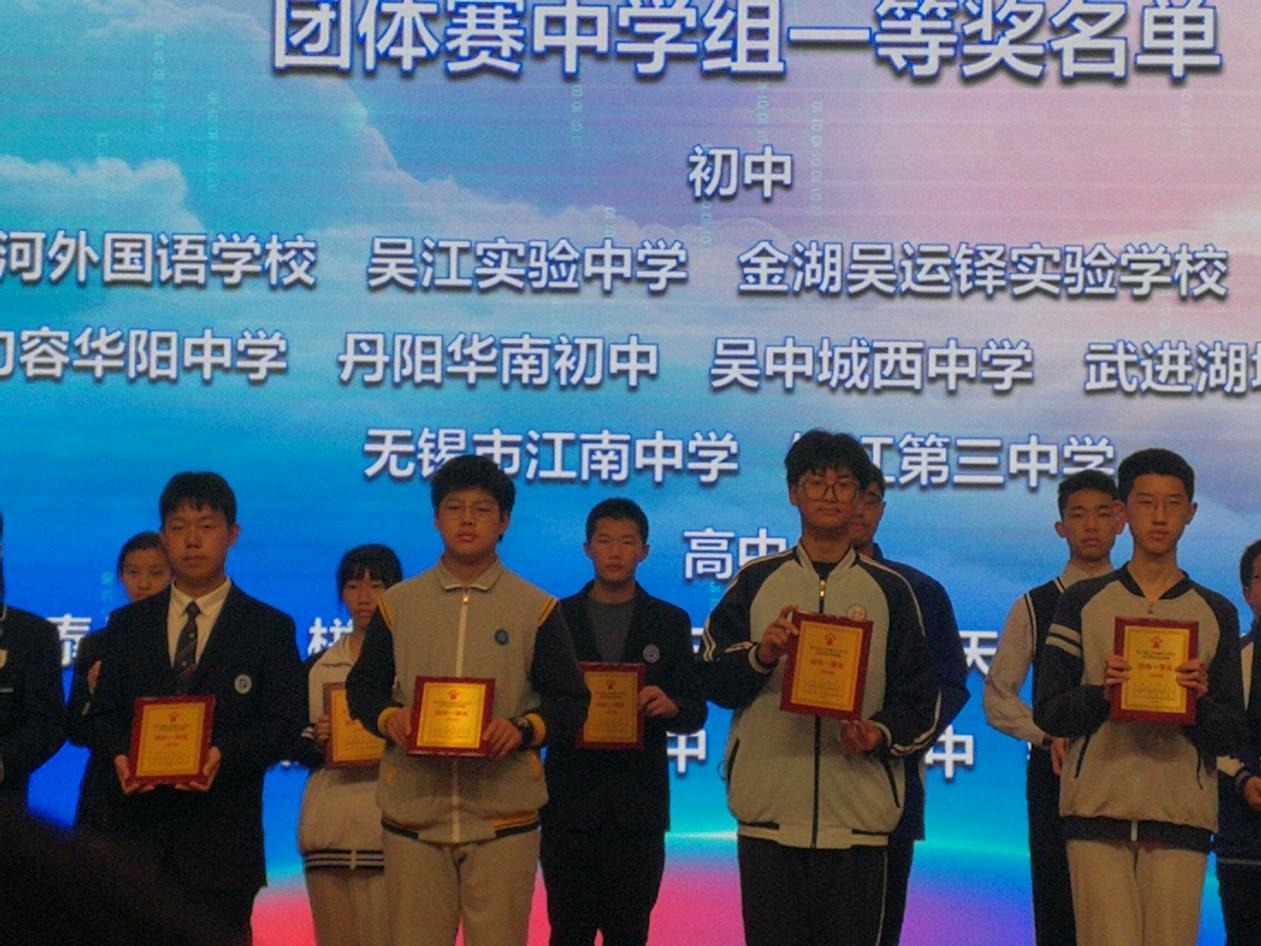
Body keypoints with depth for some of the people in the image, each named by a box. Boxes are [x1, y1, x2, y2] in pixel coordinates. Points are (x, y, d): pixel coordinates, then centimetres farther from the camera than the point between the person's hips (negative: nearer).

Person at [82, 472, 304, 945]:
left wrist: (223, 755, -19)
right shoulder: (126, 625, 16)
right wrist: (121, 753, -12)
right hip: (137, 828, 2)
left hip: (222, 835, -2)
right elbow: (101, 714, 11)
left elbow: (284, 724, -1)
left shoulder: (270, 628, 7)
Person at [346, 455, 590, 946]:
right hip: (413, 809, 1)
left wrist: (523, 729, -14)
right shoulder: (397, 604, 11)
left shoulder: (536, 609, 6)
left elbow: (571, 703, 6)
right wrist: (388, 717, -8)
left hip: (504, 812, -1)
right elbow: (361, 687, 14)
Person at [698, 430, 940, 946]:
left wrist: (882, 734, -8)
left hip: (858, 817, 0)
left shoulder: (890, 589, 11)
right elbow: (711, 679, 8)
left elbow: (920, 695, 11)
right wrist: (760, 655, -11)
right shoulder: (756, 581, 11)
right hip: (769, 809, 0)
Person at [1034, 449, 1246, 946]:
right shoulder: (1082, 602, 10)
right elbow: (1047, 710, 5)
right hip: (1097, 809, -1)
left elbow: (1230, 737, 9)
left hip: (1181, 813, 1)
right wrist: (1101, 694, -14)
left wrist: (1200, 700, -12)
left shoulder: (1216, 614, 13)